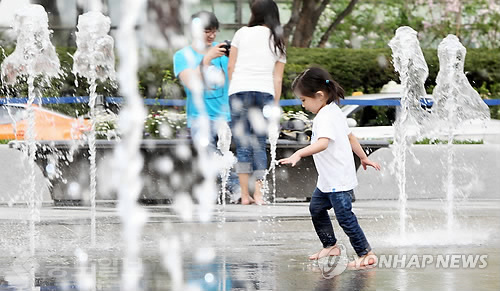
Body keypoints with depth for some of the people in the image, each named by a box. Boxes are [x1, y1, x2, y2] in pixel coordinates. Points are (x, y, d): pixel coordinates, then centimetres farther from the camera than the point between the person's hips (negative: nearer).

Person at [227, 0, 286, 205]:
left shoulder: (242, 33, 8)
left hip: (239, 90, -1)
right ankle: (258, 193, -1)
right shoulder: (278, 42, 14)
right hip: (265, 93, 2)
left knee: (243, 146, 1)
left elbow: (231, 66, 7)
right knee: (259, 145, 7)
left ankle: (245, 195, -1)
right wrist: (275, 106, 15)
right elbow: (277, 79, 12)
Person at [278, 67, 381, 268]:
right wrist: (363, 157, 33)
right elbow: (350, 136, 22)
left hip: (338, 181, -11)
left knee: (345, 216, -9)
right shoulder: (334, 112, 11)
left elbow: (323, 143, -40)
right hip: (329, 180, 11)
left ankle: (365, 253, -4)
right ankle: (330, 246, 34)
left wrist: (299, 154, -50)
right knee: (316, 208, 21)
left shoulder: (325, 118, -22)